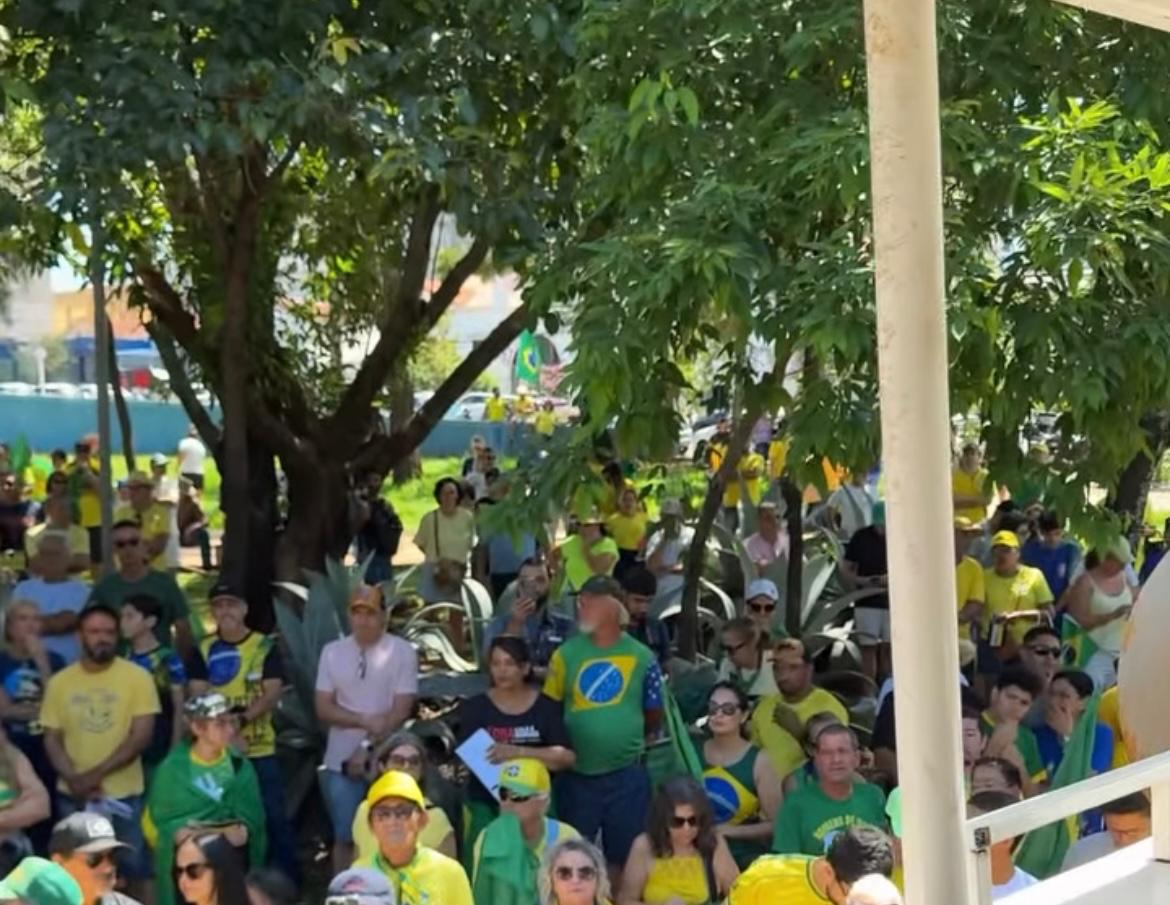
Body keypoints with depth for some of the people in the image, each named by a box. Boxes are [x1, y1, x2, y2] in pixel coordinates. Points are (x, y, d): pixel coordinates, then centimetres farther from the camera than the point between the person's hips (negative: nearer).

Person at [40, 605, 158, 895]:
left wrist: (96, 774, -15)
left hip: (124, 794, -2)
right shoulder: (59, 682, 4)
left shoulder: (137, 677, -5)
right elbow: (52, 740, 4)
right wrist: (75, 781, -12)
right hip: (73, 796, 2)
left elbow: (141, 737, -9)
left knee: (134, 867, 2)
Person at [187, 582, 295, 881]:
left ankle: (287, 879, 7)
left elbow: (273, 693, -8)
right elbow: (198, 697, -1)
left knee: (273, 814, -1)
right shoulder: (204, 650, 7)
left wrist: (242, 719, -23)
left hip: (260, 749, -2)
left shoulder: (265, 647, 1)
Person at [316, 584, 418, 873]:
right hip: (342, 761, 2)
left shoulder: (402, 652, -4)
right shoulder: (332, 652, 4)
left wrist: (368, 747, -13)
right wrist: (365, 720, -13)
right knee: (345, 837, 7)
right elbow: (323, 708, 1)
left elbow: (401, 711, -8)